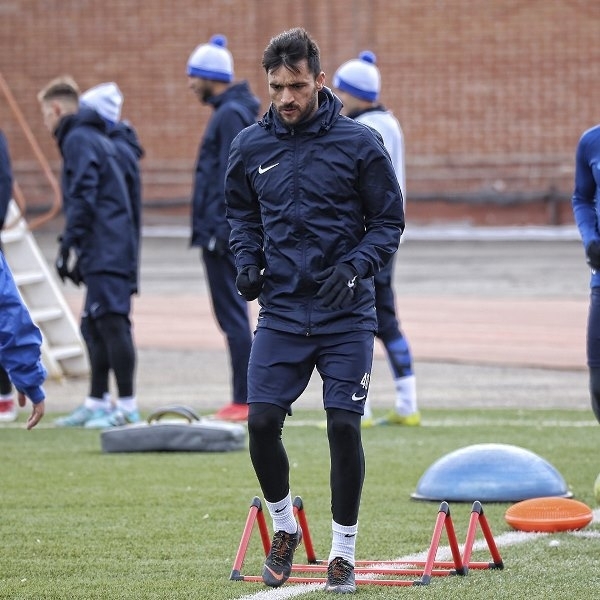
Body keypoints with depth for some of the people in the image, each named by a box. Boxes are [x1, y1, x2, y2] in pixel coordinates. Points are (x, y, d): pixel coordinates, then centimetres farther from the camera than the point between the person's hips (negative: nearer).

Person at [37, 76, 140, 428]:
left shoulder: (78, 139, -6)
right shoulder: (97, 138, 24)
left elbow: (83, 197, -16)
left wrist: (67, 246, -16)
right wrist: (82, 254, 25)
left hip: (104, 250, -10)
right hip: (114, 250, 10)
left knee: (111, 322, -12)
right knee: (95, 326, 14)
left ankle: (127, 405, -15)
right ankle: (96, 404, 19)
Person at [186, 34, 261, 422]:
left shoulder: (231, 115, -14)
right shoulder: (236, 110, 17)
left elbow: (230, 177, -20)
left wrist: (218, 229, -21)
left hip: (224, 232, -10)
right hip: (228, 231, 10)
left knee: (233, 316, -8)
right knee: (233, 316, 12)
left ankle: (245, 401, -8)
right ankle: (245, 400, 15)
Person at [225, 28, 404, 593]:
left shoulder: (359, 143, -7)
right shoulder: (249, 147, 2)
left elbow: (389, 221, 0)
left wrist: (354, 267, -16)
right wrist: (247, 260, 1)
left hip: (346, 316, -2)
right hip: (280, 311, 2)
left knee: (343, 427, -6)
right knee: (262, 424, -7)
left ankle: (343, 550, 10)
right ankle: (284, 528, 19)